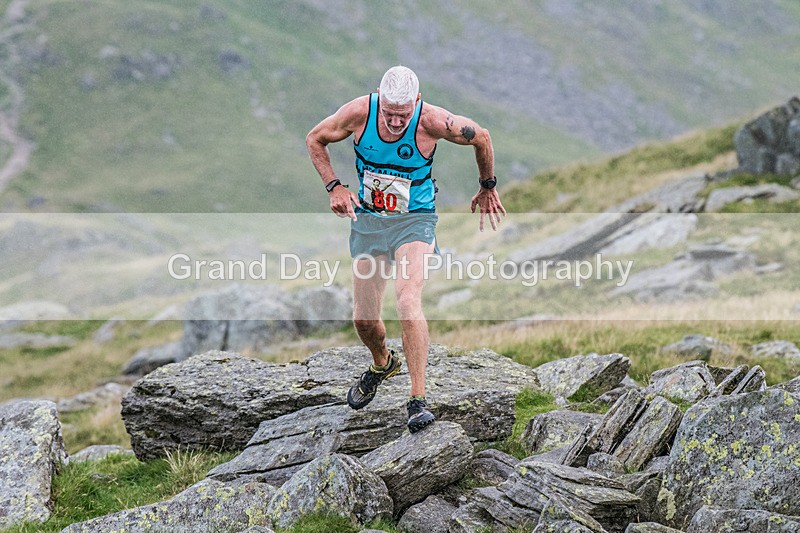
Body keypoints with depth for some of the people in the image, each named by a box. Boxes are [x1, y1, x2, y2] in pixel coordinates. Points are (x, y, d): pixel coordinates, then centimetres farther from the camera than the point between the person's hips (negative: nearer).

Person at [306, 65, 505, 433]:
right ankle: (382, 363, 39)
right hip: (367, 220, 3)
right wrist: (334, 187, -10)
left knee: (408, 299, -27)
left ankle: (418, 400, -23)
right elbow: (315, 139, 3)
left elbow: (480, 137, -1)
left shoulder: (433, 122, -21)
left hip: (414, 220, -3)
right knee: (363, 319, 3)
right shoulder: (359, 112, -15)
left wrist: (487, 188, 12)